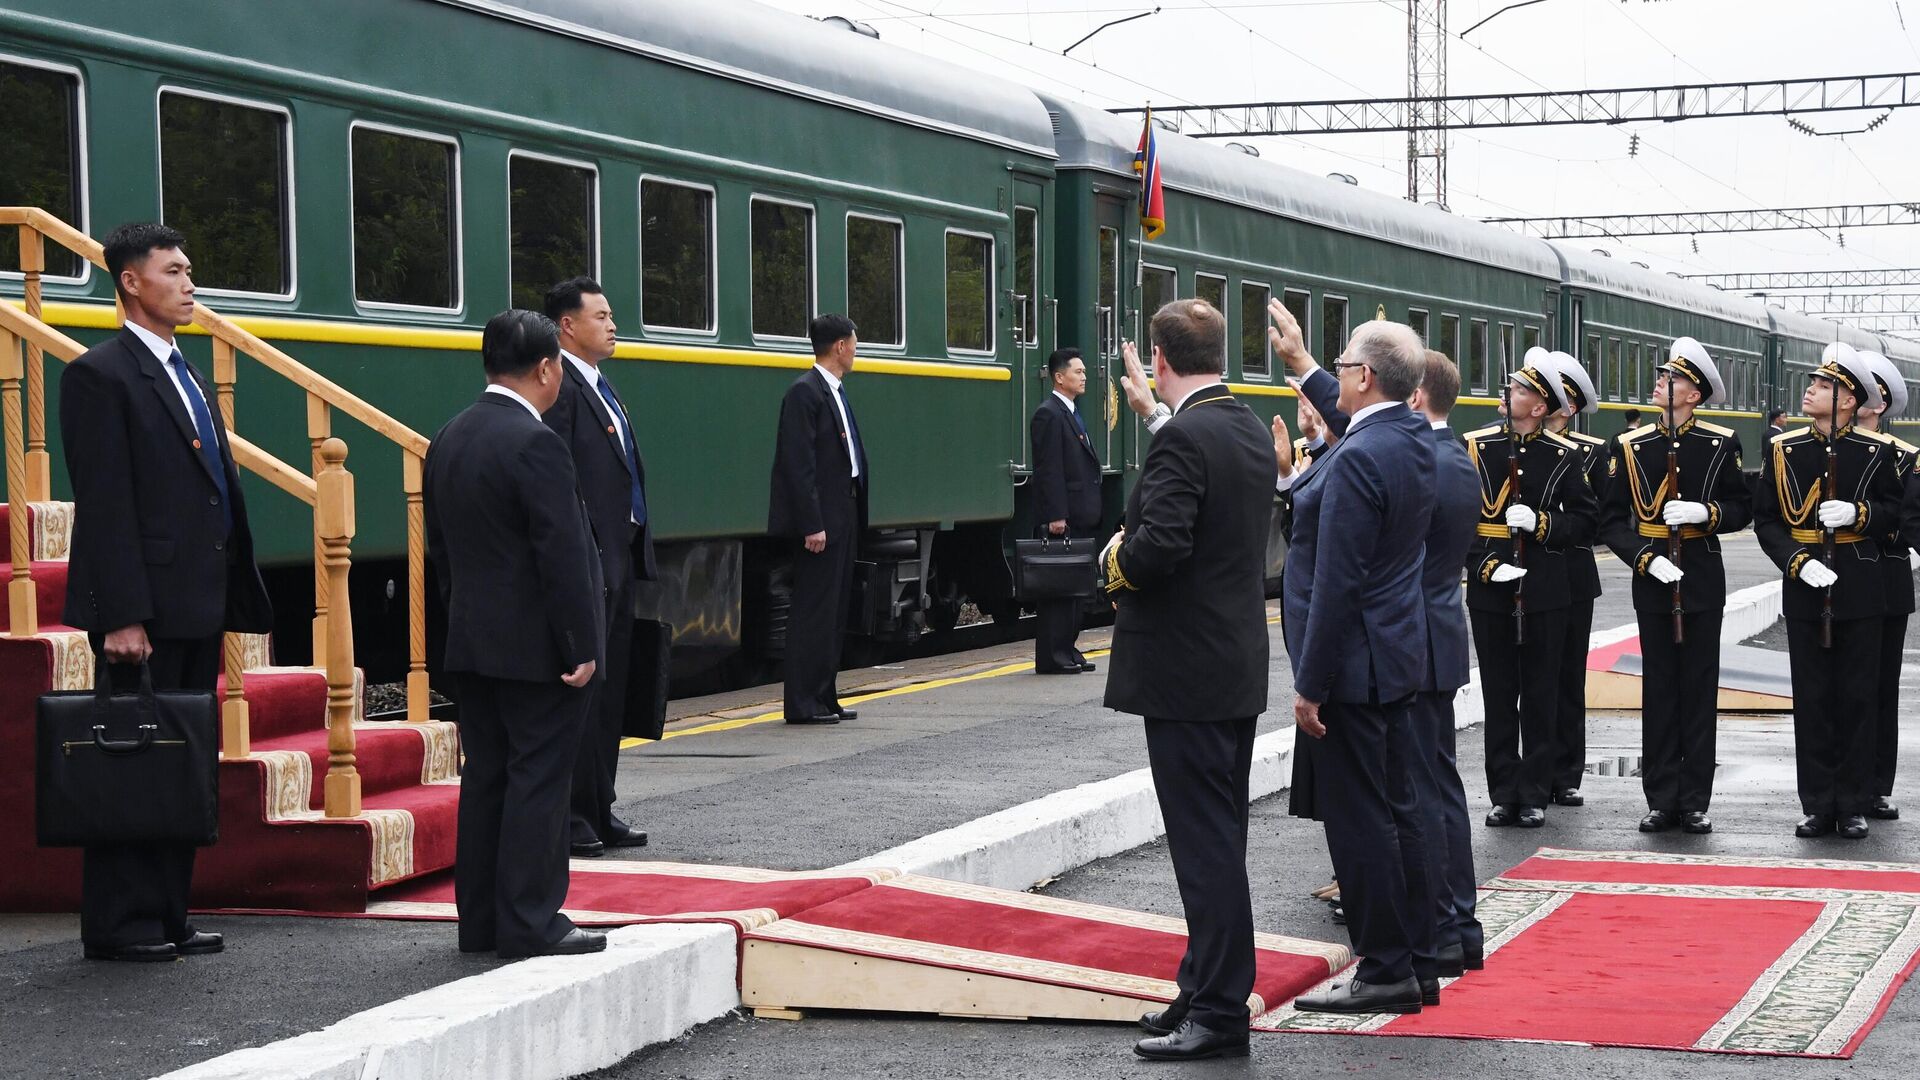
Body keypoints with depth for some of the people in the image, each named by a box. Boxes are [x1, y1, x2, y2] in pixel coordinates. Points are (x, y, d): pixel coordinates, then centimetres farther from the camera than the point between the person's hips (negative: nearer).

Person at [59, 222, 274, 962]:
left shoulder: (186, 377, 19)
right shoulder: (101, 375, -8)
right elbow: (104, 505, -14)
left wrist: (235, 597, 13)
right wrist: (121, 616, -20)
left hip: (196, 608, 8)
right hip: (145, 609, -8)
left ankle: (166, 917, 17)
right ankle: (117, 927, 3)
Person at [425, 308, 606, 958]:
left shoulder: (449, 440, 10)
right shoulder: (535, 444, -18)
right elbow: (562, 554, -20)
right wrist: (581, 646, -15)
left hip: (472, 643, 8)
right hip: (536, 648, -8)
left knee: (485, 778, 12)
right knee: (539, 780, -3)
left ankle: (481, 921, 16)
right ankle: (530, 924, -1)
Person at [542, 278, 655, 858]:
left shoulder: (601, 387, 19)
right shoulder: (559, 387, -13)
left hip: (618, 561, 10)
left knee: (611, 690, 13)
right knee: (582, 688, -5)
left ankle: (597, 810, 21)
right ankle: (569, 816, 0)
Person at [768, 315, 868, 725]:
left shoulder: (836, 392, 17)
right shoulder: (805, 392, -13)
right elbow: (799, 464, -18)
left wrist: (855, 517, 15)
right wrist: (812, 525, -22)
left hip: (843, 518, 10)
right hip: (820, 521, -10)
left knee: (834, 611, 12)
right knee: (813, 611, -7)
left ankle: (823, 697, 18)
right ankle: (802, 704, -3)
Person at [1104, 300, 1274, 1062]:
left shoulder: (1182, 438, -19)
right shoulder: (1250, 431, 9)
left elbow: (1159, 545, -28)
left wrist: (1115, 558, -7)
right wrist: (1157, 410, 33)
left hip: (1186, 674, -9)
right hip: (1238, 666, 9)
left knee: (1206, 846, -5)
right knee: (1219, 840, 15)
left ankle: (1220, 1013, -1)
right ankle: (1209, 990, 24)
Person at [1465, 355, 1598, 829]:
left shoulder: (1564, 455, 2)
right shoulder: (1475, 447, 2)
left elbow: (1583, 521, 3)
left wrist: (1540, 523, -14)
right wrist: (1486, 564, -12)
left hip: (1544, 592, -1)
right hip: (1489, 590, 1)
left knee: (1540, 697, 4)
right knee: (1499, 697, 5)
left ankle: (1534, 797, 10)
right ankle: (1504, 795, 12)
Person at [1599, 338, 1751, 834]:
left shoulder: (1722, 443, 0)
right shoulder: (1630, 447, 2)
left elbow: (1742, 509, 3)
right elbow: (1612, 520, 0)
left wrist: (1705, 512, -16)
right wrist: (1645, 559, -14)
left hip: (1703, 579, -1)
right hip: (1653, 580, 1)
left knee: (1700, 688, 3)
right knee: (1659, 688, 4)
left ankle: (1695, 802, 9)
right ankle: (1662, 801, 9)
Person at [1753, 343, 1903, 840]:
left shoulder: (1875, 452, -1)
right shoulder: (1783, 449, 1)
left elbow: (1893, 509, 7)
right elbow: (1765, 520, 1)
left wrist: (1858, 513, -14)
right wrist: (1798, 562, -14)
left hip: (1860, 591, -1)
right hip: (1805, 590, 1)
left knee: (1858, 700, 3)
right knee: (1811, 700, 4)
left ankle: (1853, 806, 11)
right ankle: (1818, 806, 10)